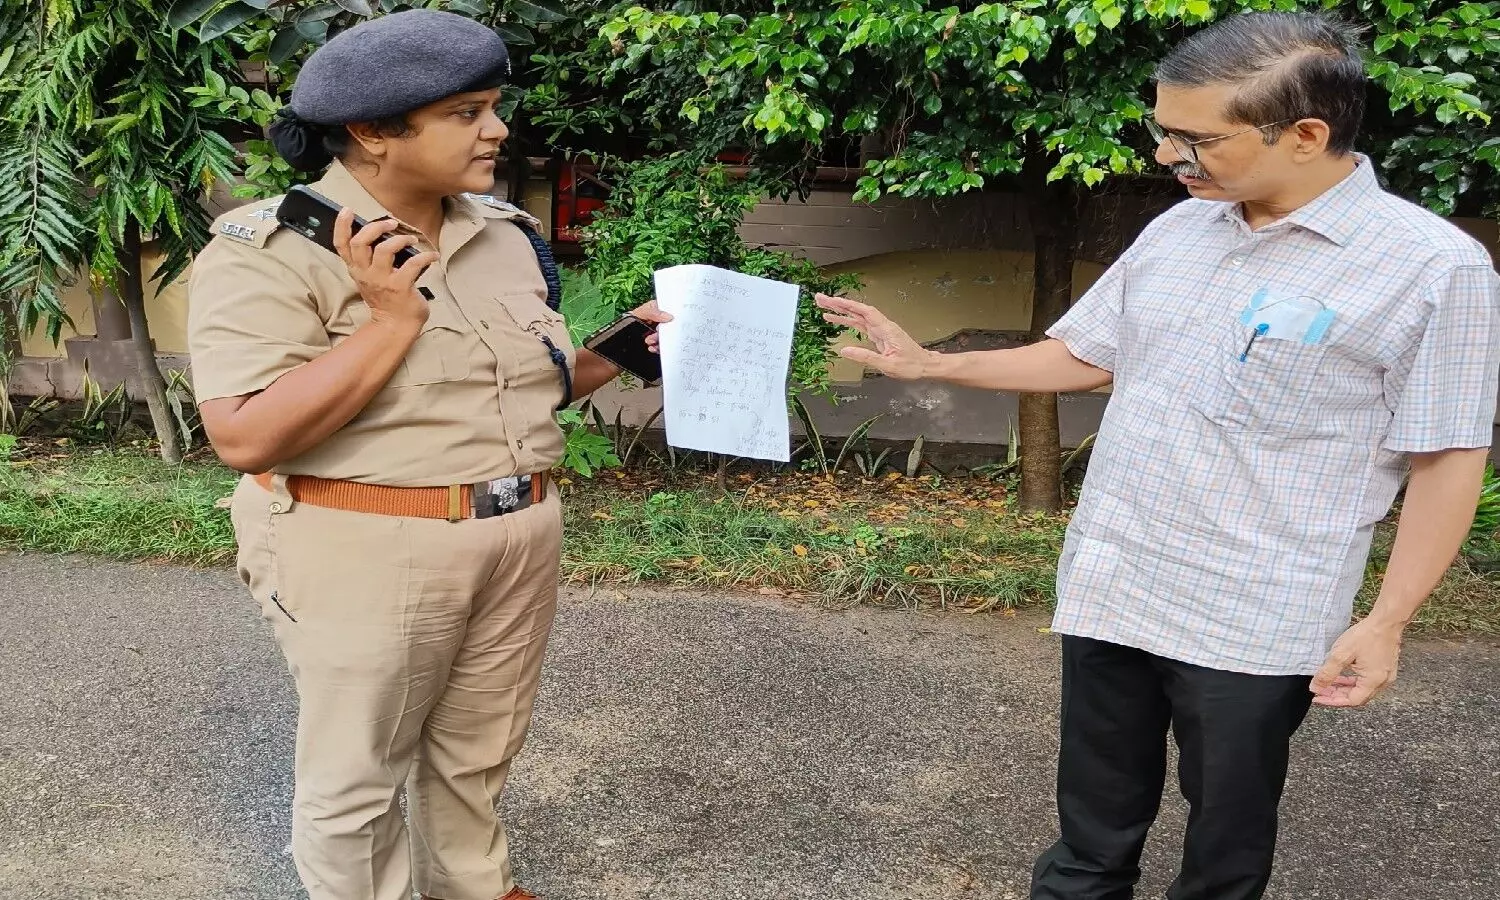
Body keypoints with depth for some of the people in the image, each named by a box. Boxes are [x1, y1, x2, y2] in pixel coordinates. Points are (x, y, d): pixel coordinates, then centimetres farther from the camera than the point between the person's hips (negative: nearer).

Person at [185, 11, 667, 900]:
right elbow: (247, 437, -23)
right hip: (367, 557, -6)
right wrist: (392, 319, -25)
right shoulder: (272, 249, -14)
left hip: (519, 539, 6)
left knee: (479, 758, 20)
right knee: (357, 779, 11)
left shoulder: (505, 231, 7)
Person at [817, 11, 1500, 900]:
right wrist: (927, 363, 6)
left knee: (1228, 827, 16)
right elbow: (1086, 357, 13)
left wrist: (1385, 622, -12)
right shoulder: (1176, 230, 5)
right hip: (1108, 587, 5)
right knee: (1097, 809, 20)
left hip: (1255, 621, -5)